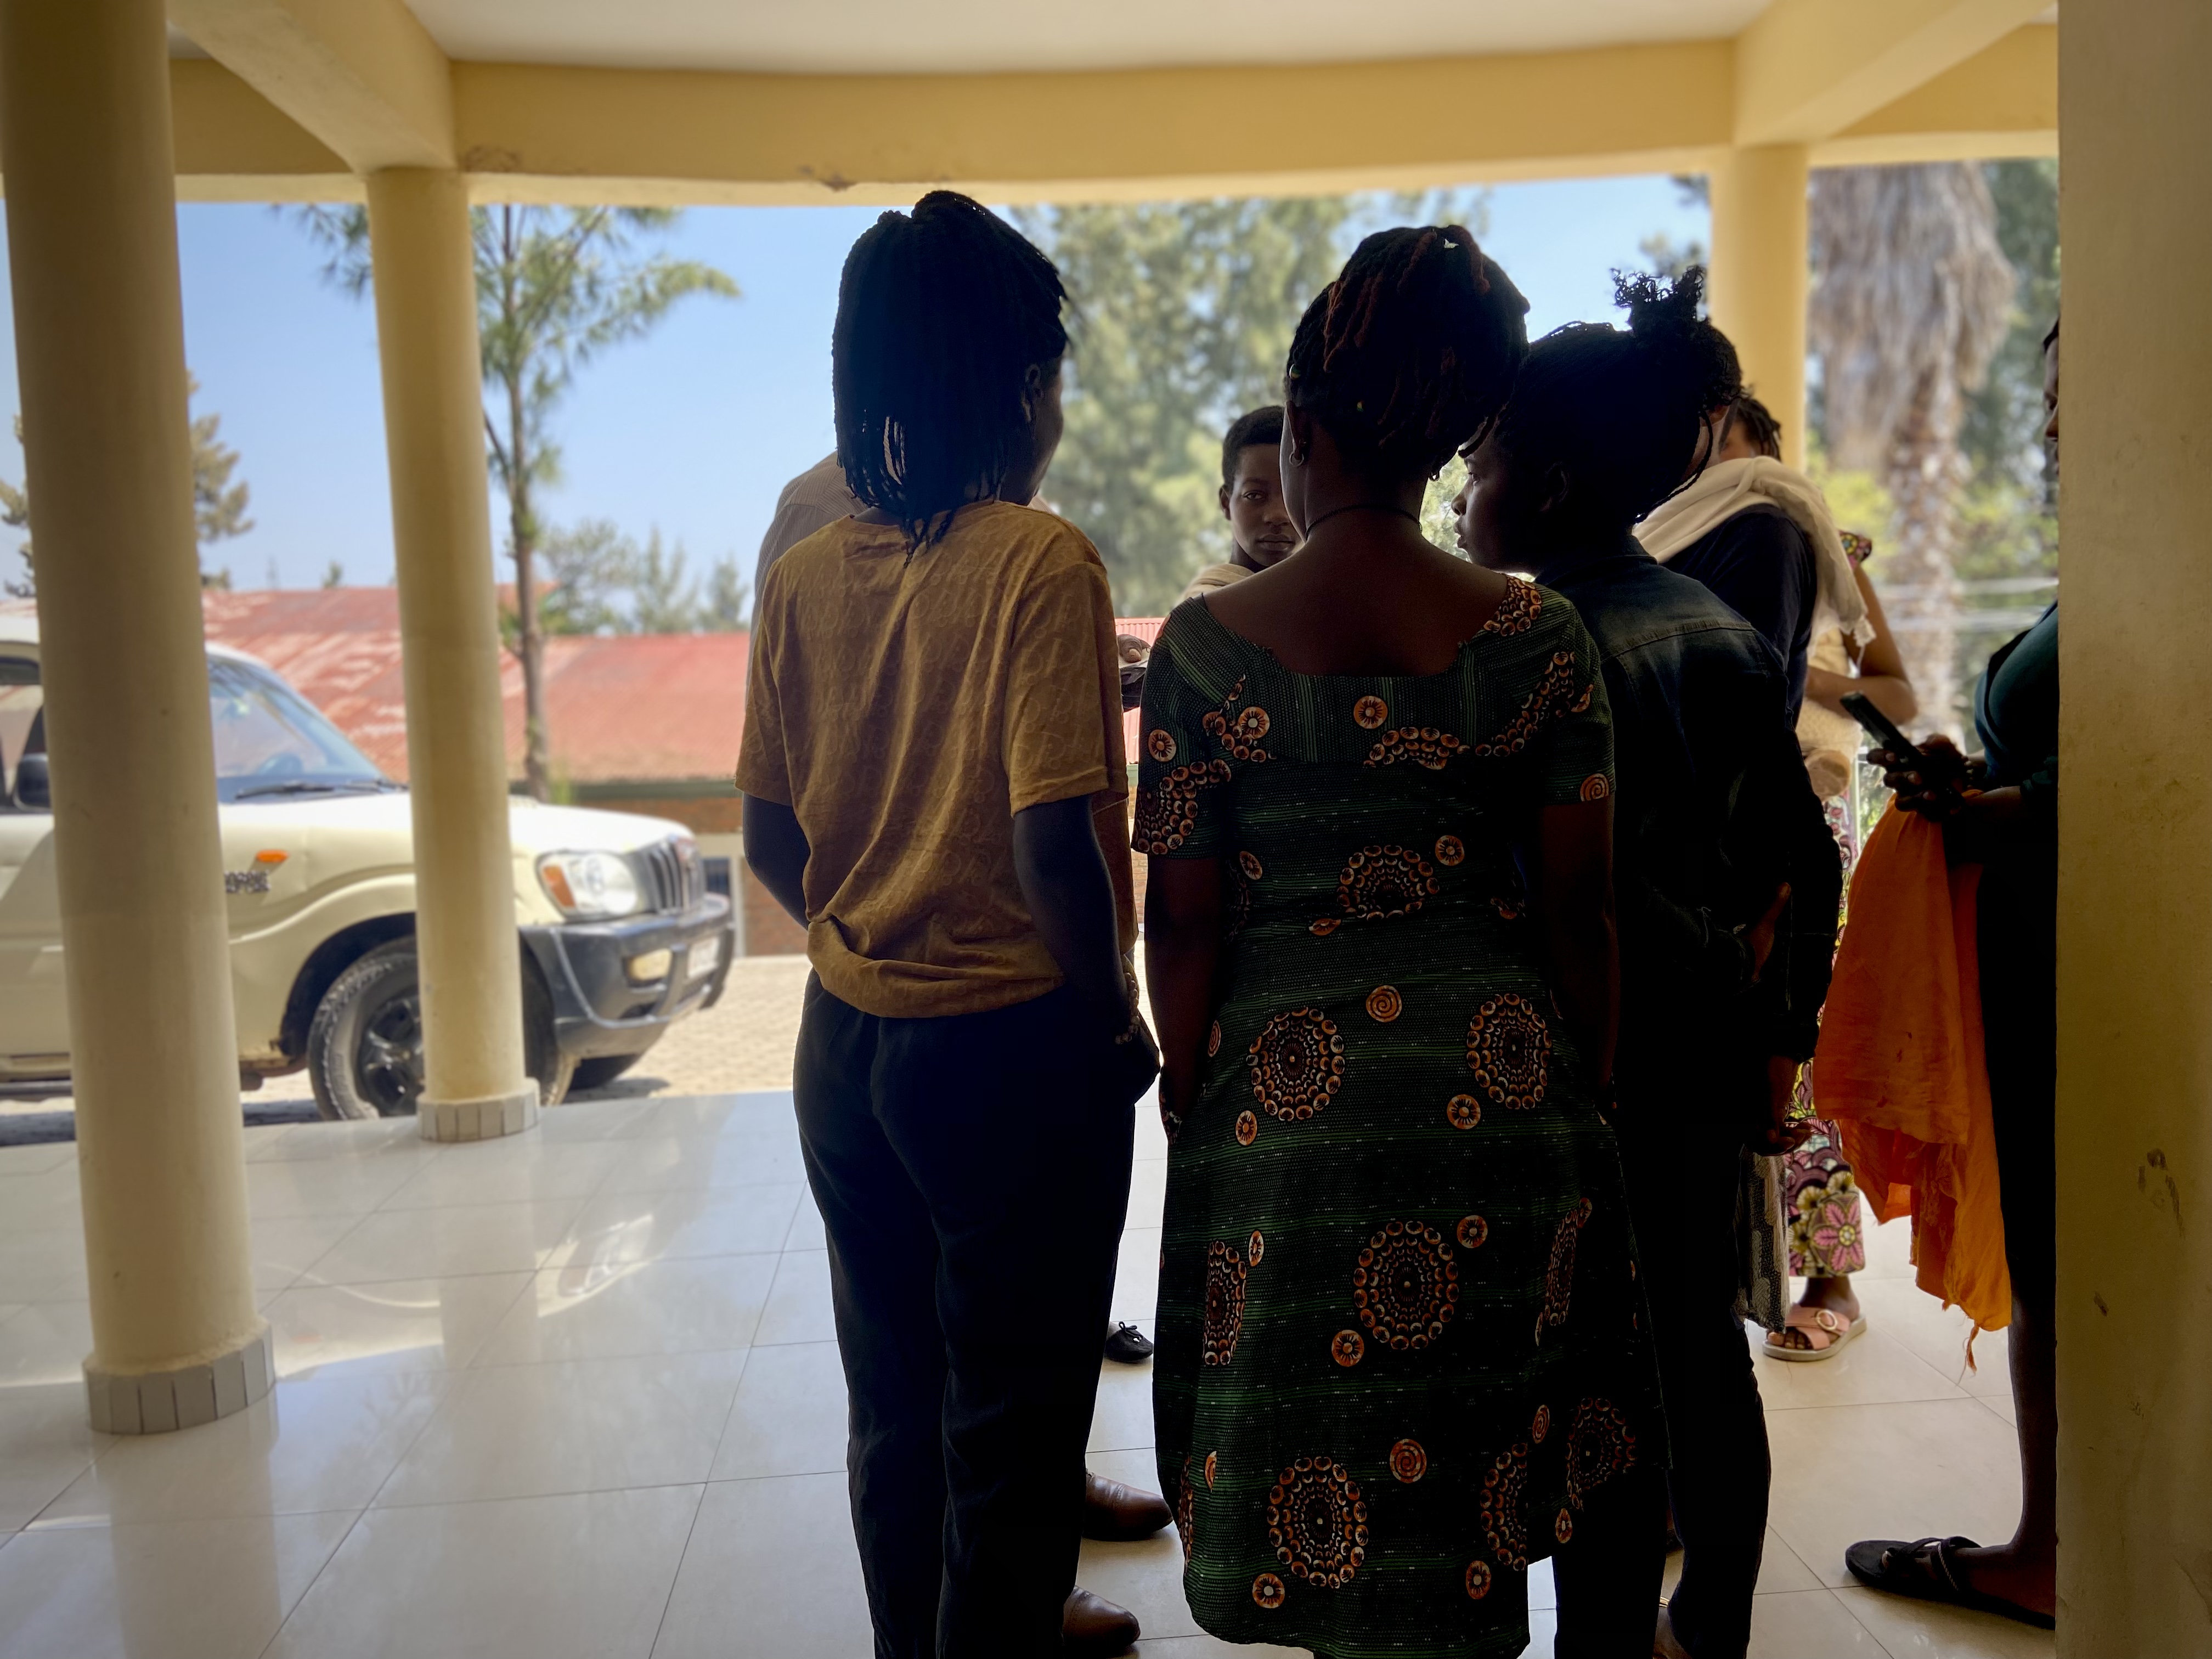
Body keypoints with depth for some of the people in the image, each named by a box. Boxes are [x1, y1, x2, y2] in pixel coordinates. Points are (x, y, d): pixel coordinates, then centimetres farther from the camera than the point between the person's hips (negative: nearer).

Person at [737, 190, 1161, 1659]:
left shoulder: (805, 575, 2)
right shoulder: (1041, 563, -15)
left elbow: (772, 843, 5)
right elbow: (1054, 839, -21)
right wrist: (1119, 1019, -6)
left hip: (847, 1043, 6)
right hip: (1011, 1044, -6)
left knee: (895, 1410, 21)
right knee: (1013, 1431, 11)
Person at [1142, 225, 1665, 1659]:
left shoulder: (1209, 644, -9)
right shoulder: (1535, 632, -5)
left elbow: (1183, 921, -7)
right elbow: (1579, 906, -2)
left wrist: (1191, 1094, 7)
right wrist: (1585, 1092, 11)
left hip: (1290, 1095, -1)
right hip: (1505, 1095, 2)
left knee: (1328, 1469, 15)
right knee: (1479, 1436, 22)